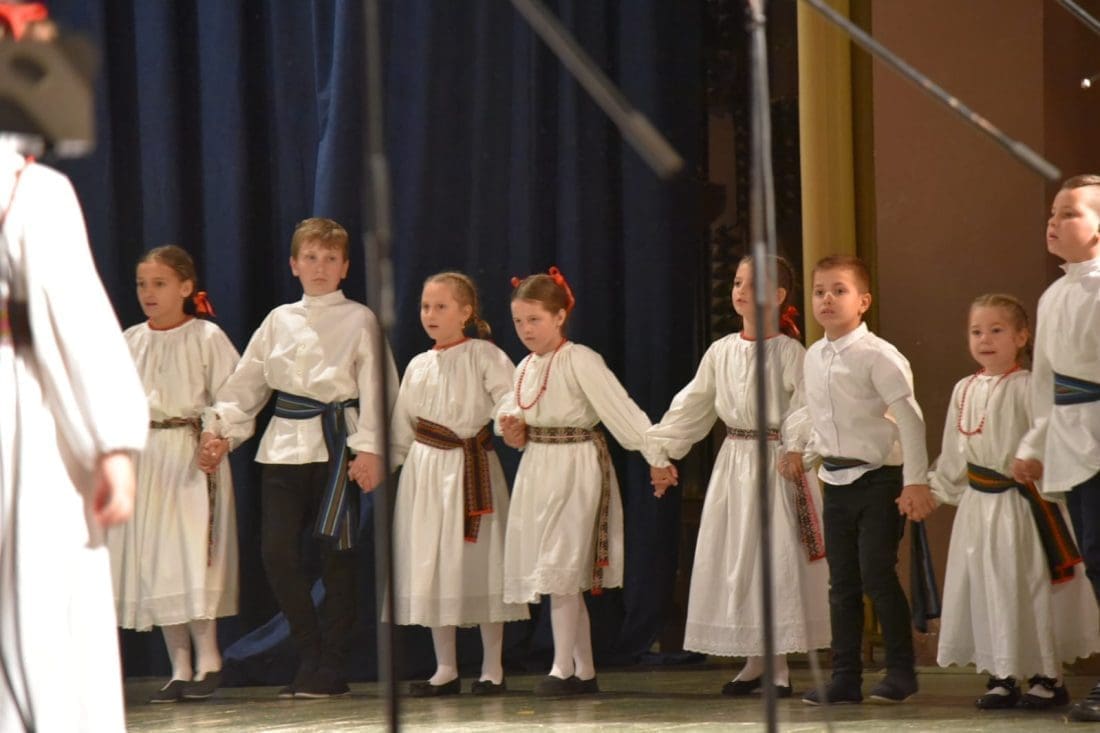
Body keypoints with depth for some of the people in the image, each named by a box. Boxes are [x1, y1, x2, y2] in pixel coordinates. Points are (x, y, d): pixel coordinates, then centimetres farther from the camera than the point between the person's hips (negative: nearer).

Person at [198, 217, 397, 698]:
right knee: (277, 550, -5)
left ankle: (332, 666, 7)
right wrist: (220, 430, 2)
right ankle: (309, 655, 10)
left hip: (336, 446, -3)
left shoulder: (359, 321, 3)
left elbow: (375, 388, -3)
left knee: (336, 554, -1)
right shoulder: (279, 321, 13)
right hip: (284, 445, 3)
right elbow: (246, 383, 14)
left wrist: (370, 448, -13)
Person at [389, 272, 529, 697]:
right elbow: (402, 426, 18)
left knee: (481, 563, -3)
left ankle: (492, 669, 7)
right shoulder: (418, 366, 13)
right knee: (431, 567, 5)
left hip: (473, 468, -5)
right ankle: (445, 670, 14)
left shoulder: (484, 356, -3)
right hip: (426, 468, 5)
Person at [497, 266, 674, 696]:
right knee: (566, 577, 9)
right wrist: (513, 429, 1)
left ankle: (562, 668, -7)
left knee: (562, 568, -11)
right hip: (537, 468, 8)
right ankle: (584, 670, 15)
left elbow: (620, 409, -15)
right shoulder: (525, 368, 12)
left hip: (576, 466, -8)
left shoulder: (580, 361, -11)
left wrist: (656, 455, -18)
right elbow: (511, 409, 25)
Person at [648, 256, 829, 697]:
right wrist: (661, 450, 11)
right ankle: (754, 660, 18)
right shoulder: (721, 352, 8)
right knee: (734, 560, 7)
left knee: (779, 558, -4)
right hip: (734, 461, 6)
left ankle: (780, 665, 3)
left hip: (776, 464, -5)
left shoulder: (789, 352, -7)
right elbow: (692, 408, 14)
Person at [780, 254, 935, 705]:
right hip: (836, 480, 7)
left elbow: (909, 418, -16)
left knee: (877, 575, -9)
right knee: (842, 583, 8)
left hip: (879, 478, -7)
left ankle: (901, 669, 4)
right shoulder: (814, 357, 8)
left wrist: (915, 482, -19)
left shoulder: (877, 356, -14)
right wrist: (806, 455, 10)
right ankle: (845, 677, 13)